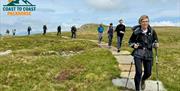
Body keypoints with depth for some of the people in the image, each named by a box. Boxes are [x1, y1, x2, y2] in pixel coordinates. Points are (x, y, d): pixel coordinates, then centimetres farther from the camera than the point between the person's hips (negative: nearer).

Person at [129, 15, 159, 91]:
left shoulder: (152, 31, -1)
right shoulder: (136, 32, -6)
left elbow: (155, 40, 12)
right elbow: (130, 41, 7)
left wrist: (155, 44, -10)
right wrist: (133, 45, -13)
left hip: (148, 54, 3)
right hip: (138, 54, -2)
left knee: (148, 73, 10)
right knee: (138, 72, -10)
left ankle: (143, 80, 47)